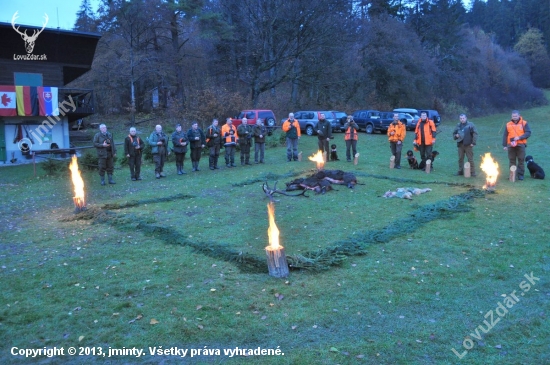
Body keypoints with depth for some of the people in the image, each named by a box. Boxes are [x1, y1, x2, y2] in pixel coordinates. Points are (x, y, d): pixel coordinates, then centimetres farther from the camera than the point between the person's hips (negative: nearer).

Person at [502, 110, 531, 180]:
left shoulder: (524, 123, 4)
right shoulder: (508, 124, 10)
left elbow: (528, 133, -3)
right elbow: (505, 136, 10)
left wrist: (519, 137, -16)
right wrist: (505, 145, 4)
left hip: (521, 145, -2)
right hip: (511, 145, 2)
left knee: (521, 160, -1)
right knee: (512, 160, 4)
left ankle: (520, 175, 5)